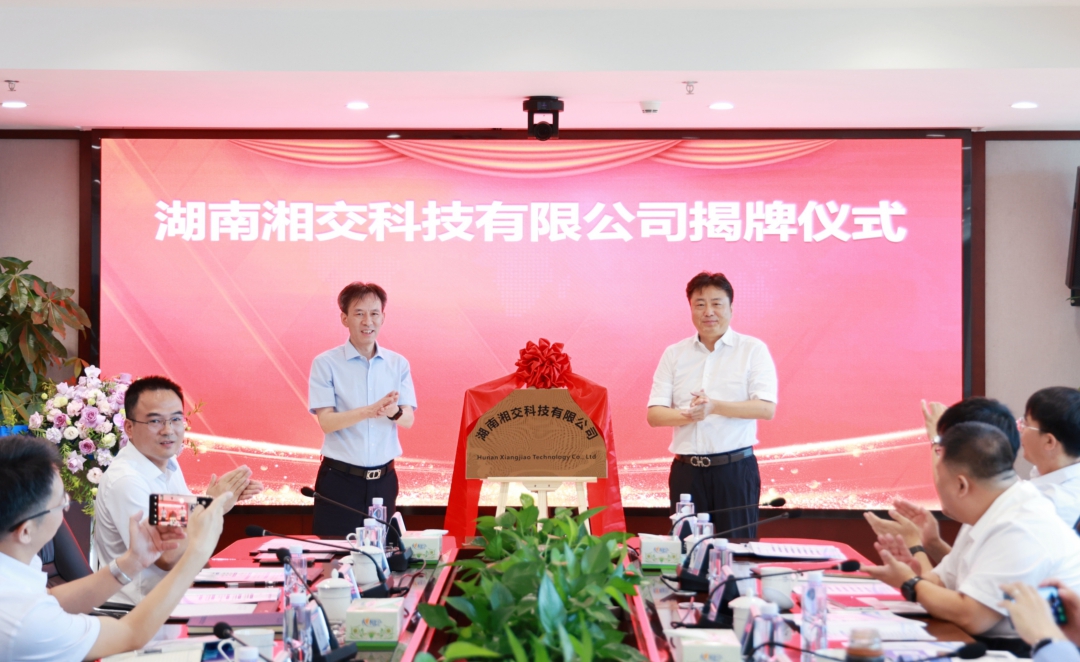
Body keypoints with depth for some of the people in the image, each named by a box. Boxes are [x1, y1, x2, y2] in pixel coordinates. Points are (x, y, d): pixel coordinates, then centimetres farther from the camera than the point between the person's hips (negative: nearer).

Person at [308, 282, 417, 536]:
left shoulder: (398, 364, 5)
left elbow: (408, 419, -2)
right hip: (339, 480, -3)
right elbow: (326, 421, -13)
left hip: (383, 479, 3)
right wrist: (369, 411, -30)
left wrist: (393, 411, -26)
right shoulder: (326, 363, -5)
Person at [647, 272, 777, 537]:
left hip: (735, 468, -3)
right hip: (686, 469, 3)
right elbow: (654, 414, 4)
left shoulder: (753, 349, 1)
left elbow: (766, 408, -9)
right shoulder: (674, 354, 10)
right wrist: (686, 415, -17)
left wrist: (714, 406, -22)